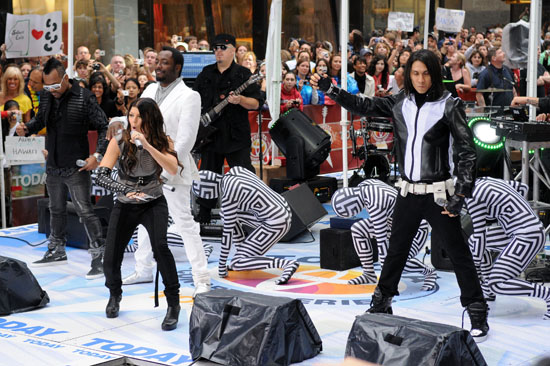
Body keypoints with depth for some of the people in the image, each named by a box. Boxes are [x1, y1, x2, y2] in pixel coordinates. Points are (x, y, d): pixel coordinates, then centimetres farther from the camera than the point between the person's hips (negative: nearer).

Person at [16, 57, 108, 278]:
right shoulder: (47, 96, 4)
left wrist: (97, 155, -21)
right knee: (56, 209, 19)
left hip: (76, 167, -6)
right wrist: (26, 128, -7)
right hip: (53, 166, 7)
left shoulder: (84, 98, -14)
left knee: (84, 211, -7)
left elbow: (104, 127, -12)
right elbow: (40, 120, 15)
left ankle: (99, 257, -1)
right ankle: (57, 251, 35)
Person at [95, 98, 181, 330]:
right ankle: (115, 294, 28)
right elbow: (101, 176, -20)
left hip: (154, 204, -1)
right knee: (110, 260, -8)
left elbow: (173, 169, -27)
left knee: (160, 245, -29)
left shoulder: (163, 142, -9)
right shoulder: (119, 142, -11)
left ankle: (173, 304, -17)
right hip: (125, 206, 1)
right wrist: (126, 190, -36)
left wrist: (147, 144, -33)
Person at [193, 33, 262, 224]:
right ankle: (203, 217, 24)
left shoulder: (243, 74, -1)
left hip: (236, 136, -4)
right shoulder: (205, 74, 12)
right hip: (210, 134, 5)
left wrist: (240, 100, -24)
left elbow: (256, 103, -6)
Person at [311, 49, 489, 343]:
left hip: (438, 194, -4)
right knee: (396, 250, 15)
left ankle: (478, 315, 11)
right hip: (408, 192, 5)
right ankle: (381, 305, 30)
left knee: (458, 253, 1)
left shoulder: (449, 105, -9)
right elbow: (362, 106, 7)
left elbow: (467, 151, -11)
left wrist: (460, 194, -17)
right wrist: (329, 89, -5)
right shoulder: (400, 103, 3)